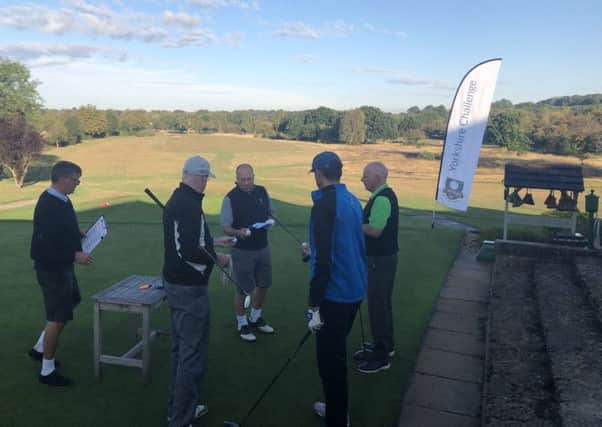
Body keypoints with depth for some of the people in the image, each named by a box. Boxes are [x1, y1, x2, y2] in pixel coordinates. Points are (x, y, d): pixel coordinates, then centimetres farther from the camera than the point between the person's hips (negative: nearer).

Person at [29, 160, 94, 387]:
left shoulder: (61, 199, 5)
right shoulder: (48, 205, -25)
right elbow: (45, 244, -28)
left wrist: (80, 235, 6)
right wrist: (75, 256, -26)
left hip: (62, 266, 10)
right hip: (52, 268, -10)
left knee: (70, 303, 24)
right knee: (58, 318, 0)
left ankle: (39, 349, 38)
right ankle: (47, 371, 17)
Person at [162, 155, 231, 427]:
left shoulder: (176, 200, 10)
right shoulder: (189, 205, -22)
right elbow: (188, 252, -29)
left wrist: (212, 241, 23)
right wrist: (216, 258, -13)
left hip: (175, 284, 11)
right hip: (189, 289, -11)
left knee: (180, 349, 21)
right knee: (192, 355, 0)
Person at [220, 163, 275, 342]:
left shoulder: (262, 192, 0)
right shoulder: (230, 198, -15)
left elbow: (271, 212, 13)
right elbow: (225, 227, -12)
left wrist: (270, 221, -9)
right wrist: (238, 232, -32)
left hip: (263, 247, 5)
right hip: (242, 251, -5)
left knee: (264, 284, 17)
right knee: (243, 289, 6)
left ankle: (256, 318, 40)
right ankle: (241, 324, 27)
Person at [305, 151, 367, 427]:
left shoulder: (324, 205, -19)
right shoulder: (352, 200, 8)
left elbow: (324, 260, -23)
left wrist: (314, 306, -18)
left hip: (335, 294, -9)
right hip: (354, 290, 9)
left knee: (330, 360, 3)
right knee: (337, 354, 23)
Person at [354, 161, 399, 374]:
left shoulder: (382, 198, -21)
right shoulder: (384, 195, 11)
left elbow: (375, 230, -26)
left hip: (381, 260, -10)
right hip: (382, 257, 10)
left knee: (378, 304, -2)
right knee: (381, 303, 20)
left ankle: (381, 356, 8)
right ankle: (384, 345, 34)